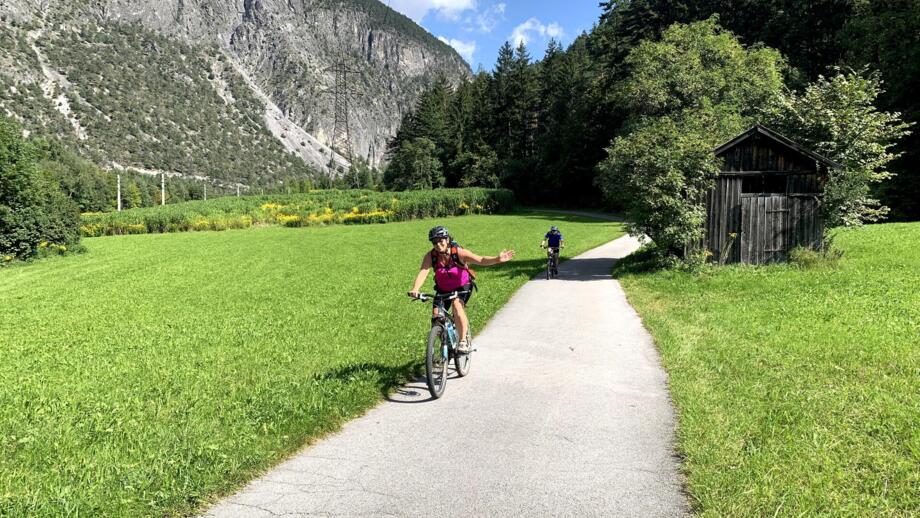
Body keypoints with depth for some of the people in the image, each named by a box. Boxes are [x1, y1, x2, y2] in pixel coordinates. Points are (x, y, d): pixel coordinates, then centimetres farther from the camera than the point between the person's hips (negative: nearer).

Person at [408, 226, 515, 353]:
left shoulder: (459, 253, -25)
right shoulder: (430, 256, -19)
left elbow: (481, 260, -34)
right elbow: (423, 272, -31)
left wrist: (497, 259, -52)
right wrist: (415, 289, -49)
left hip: (462, 287, -4)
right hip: (443, 289, 4)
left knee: (457, 305, -31)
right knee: (436, 314, -9)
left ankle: (463, 342, -20)